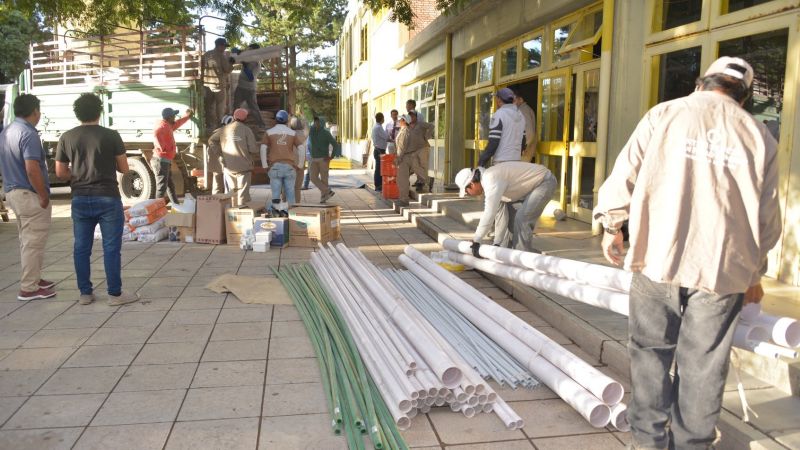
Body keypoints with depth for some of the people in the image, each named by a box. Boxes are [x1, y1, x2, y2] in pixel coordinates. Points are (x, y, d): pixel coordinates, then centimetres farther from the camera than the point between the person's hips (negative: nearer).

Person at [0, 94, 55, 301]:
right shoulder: (28, 134, -18)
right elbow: (32, 169, -25)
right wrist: (44, 196, -18)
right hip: (29, 194, -10)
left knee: (27, 240, 19)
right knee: (33, 242, -2)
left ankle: (32, 279, 29)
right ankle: (29, 288, 3)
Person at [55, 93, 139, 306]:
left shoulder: (67, 137, 3)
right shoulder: (111, 135, -7)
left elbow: (61, 172, 5)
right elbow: (124, 168, -1)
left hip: (80, 199, 4)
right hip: (107, 198, -3)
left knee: (81, 247, 11)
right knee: (111, 247, 1)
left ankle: (85, 293, 17)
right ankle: (115, 294, 5)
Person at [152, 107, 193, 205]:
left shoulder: (167, 126, 17)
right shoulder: (163, 125, -13)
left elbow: (176, 124, 39)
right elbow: (156, 134, -36)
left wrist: (187, 116, 47)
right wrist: (162, 148, -31)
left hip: (165, 161, 11)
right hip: (161, 161, -11)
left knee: (170, 186, 19)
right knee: (161, 187, -8)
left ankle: (176, 206, 30)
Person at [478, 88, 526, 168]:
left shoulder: (499, 115, -8)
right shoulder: (520, 115, 14)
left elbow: (493, 143, -14)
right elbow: (522, 141, 17)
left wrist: (482, 161, -9)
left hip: (501, 162, -7)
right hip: (516, 161, 7)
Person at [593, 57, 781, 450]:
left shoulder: (663, 115, 3)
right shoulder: (759, 136, 8)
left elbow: (625, 175, -1)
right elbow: (767, 217, 11)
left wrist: (611, 226, 14)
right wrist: (755, 271, 23)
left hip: (657, 257, -1)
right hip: (723, 266, 1)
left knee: (650, 351, 13)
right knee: (702, 364, 11)